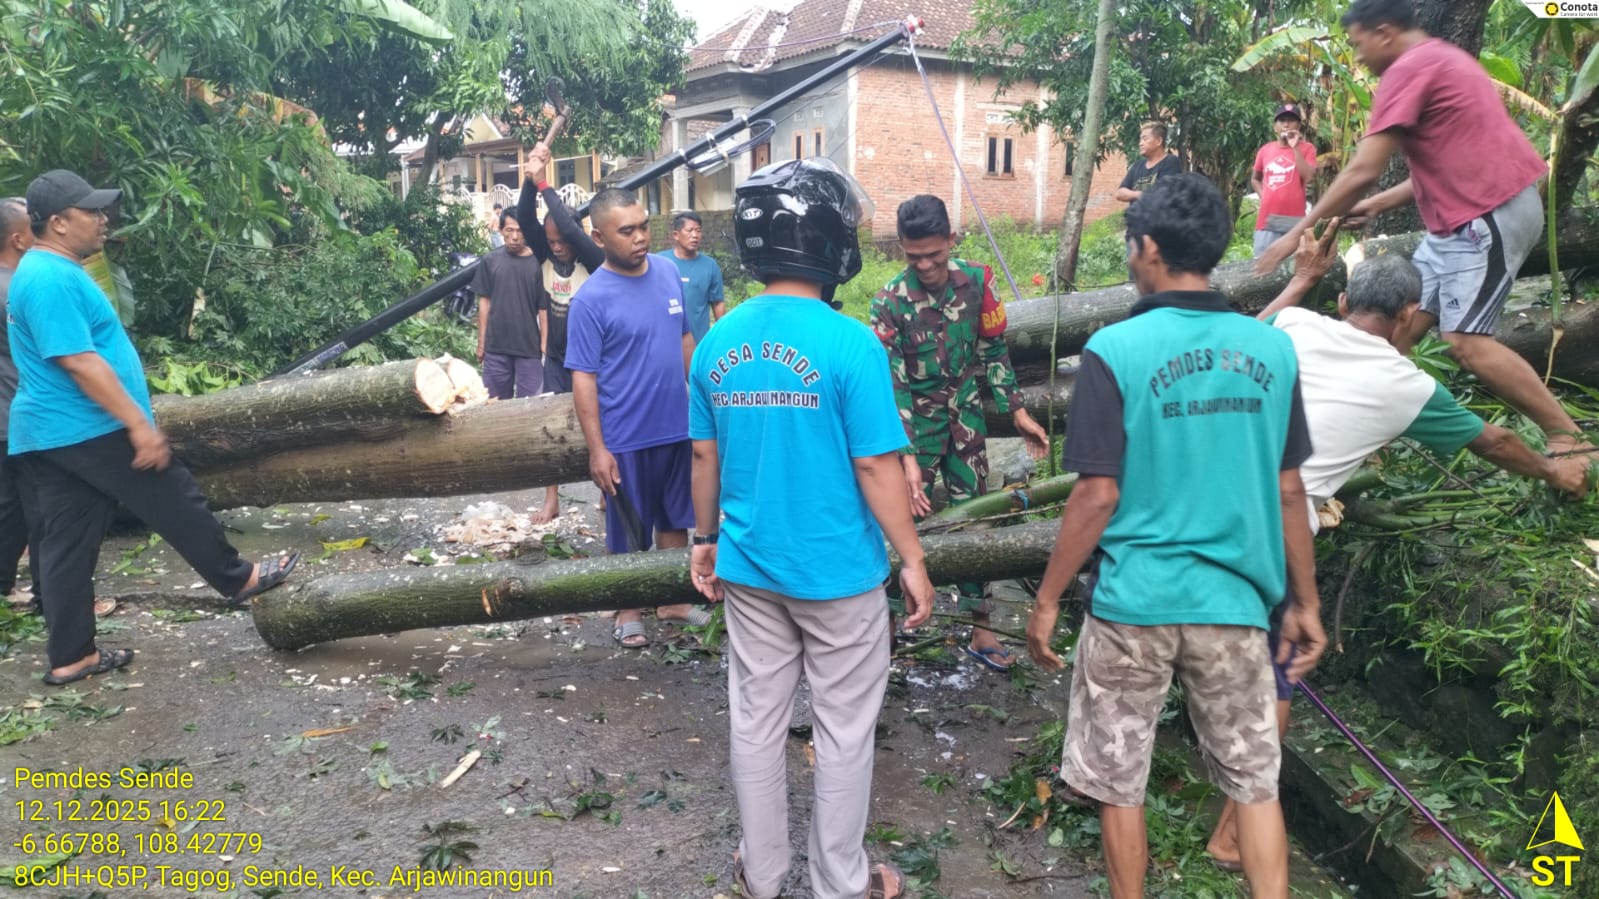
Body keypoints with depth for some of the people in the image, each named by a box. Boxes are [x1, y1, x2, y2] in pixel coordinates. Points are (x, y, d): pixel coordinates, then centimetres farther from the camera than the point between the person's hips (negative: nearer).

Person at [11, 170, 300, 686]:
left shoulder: (43, 273, 17)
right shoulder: (54, 279, -18)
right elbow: (80, 362, -24)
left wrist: (131, 419, 28)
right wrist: (139, 424, -24)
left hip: (48, 435, 10)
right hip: (90, 430, -10)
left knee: (66, 545, 10)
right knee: (177, 505, 5)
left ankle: (70, 657, 16)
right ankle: (237, 580, 21)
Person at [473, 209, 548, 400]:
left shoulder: (537, 263, -5)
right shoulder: (490, 261, 0)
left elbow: (543, 307, -3)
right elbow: (485, 302, 6)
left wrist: (545, 343, -6)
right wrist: (481, 342, 6)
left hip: (529, 347, -2)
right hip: (496, 347, 2)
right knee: (494, 402, 11)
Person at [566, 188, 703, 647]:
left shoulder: (668, 274, 1)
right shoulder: (591, 298, -15)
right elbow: (583, 378, -14)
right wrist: (597, 448, -17)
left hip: (678, 427, 5)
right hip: (626, 437, -5)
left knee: (675, 519, 18)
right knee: (629, 531, 10)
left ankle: (672, 600, 35)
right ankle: (628, 612, 29)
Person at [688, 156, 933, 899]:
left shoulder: (717, 343, -2)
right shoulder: (849, 343, -18)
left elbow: (705, 457, 5)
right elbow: (877, 468, -16)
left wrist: (705, 540, 18)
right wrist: (913, 559, -5)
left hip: (749, 567, 5)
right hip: (837, 571, -4)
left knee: (755, 720, 17)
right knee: (843, 731, 12)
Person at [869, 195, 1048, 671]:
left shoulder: (976, 281, -7)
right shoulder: (890, 302, -17)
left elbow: (994, 351, 5)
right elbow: (892, 385, -19)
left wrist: (1018, 412, 4)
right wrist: (908, 457, -26)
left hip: (966, 419, 3)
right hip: (916, 424, -3)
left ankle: (980, 629, 19)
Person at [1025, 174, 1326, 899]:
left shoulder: (1116, 349, -11)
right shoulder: (1271, 349, 0)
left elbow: (1099, 495, -13)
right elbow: (1289, 491, 5)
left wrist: (1047, 600, -3)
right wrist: (1304, 603, 15)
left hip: (1134, 602, -3)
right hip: (1235, 602, 4)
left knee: (1118, 782, 13)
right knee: (1254, 780, 16)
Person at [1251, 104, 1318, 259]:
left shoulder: (1306, 148, 4)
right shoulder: (1265, 150, 12)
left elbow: (1308, 177, -11)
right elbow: (1255, 179, 26)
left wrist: (1295, 148, -9)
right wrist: (1263, 195, 7)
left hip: (1295, 219, -3)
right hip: (1267, 218, 3)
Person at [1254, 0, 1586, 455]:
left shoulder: (1410, 68, -13)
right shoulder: (1443, 59, 19)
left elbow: (1361, 172, -16)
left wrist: (1298, 233, -9)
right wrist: (1376, 205, 18)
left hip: (1490, 214, -10)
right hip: (1463, 217, 10)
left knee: (1465, 341, -13)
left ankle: (1567, 439, -3)